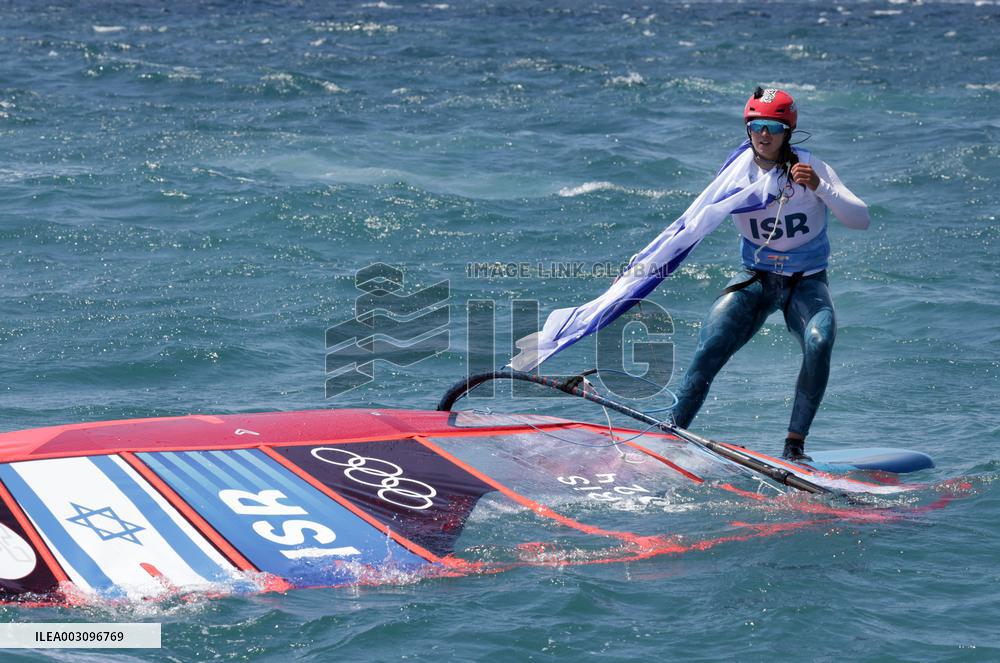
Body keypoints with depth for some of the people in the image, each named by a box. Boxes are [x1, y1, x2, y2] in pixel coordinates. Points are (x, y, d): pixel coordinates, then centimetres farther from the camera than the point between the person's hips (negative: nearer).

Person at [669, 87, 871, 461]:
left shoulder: (810, 168, -10)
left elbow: (861, 219, -18)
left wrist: (819, 188, -32)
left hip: (807, 284, -1)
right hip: (756, 280, 1)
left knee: (819, 343, -31)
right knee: (709, 351, -18)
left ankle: (795, 443, -21)